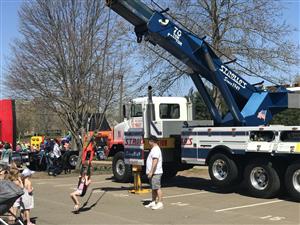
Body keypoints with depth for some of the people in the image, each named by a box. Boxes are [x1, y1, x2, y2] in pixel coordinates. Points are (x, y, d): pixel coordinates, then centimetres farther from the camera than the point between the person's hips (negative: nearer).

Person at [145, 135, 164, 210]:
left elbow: (155, 161, -25)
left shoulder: (156, 149, -17)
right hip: (153, 173, 11)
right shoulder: (154, 149, 18)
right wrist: (150, 172, 23)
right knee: (153, 188, 15)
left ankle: (160, 203, -7)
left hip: (155, 173, -11)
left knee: (157, 188, -9)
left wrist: (151, 172, -26)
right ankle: (153, 202, 22)